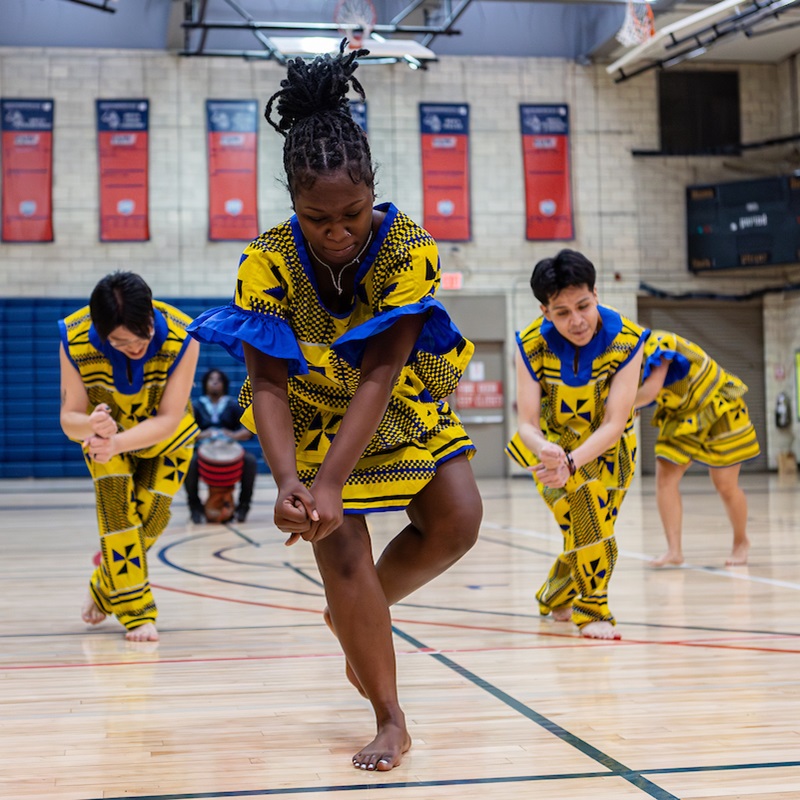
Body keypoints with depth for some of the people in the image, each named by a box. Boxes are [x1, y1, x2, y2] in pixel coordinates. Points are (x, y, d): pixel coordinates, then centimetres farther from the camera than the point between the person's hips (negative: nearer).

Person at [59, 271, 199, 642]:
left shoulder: (181, 339, -39)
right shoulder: (75, 340, -35)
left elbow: (168, 420, -36)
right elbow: (69, 418, -29)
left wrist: (118, 443, -54)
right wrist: (91, 425, -54)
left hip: (166, 435, 0)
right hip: (108, 431, 0)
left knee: (152, 517, -1)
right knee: (116, 504, -18)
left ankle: (105, 587, 27)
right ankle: (136, 611, -9)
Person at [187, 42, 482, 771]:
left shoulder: (409, 248, -28)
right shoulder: (269, 262, -27)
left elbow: (378, 375, -33)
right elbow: (268, 384, -29)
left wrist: (333, 482, -41)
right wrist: (288, 481, -45)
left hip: (402, 404, 2)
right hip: (316, 416, -1)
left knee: (457, 521, -7)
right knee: (342, 549, -10)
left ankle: (354, 617, 18)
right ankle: (391, 721, 3)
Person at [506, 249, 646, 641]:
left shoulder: (626, 340, -28)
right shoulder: (531, 345, -26)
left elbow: (614, 424, -32)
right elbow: (527, 422, -27)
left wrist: (571, 462, -49)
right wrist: (545, 451, -51)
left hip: (608, 447, 2)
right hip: (553, 444, -1)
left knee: (587, 534, 10)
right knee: (584, 518, -27)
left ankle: (554, 598, 40)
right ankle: (594, 611, -13)